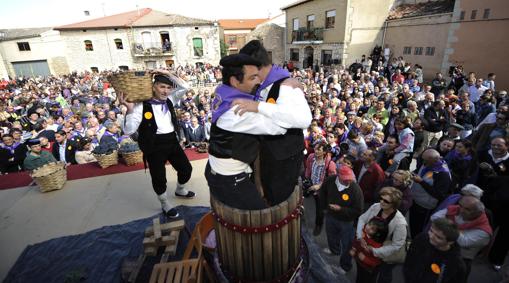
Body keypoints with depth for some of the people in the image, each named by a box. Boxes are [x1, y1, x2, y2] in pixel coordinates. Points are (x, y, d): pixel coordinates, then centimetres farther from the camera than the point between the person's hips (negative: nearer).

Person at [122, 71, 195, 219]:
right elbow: (129, 130, -15)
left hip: (172, 140, 6)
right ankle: (165, 205, 29)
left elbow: (183, 87, 11)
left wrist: (169, 75, -4)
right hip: (154, 145, -6)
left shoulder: (169, 101, 4)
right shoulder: (142, 105, -14)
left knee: (186, 168, 14)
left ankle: (180, 190, 46)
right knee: (159, 177, 3)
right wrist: (130, 109, -28)